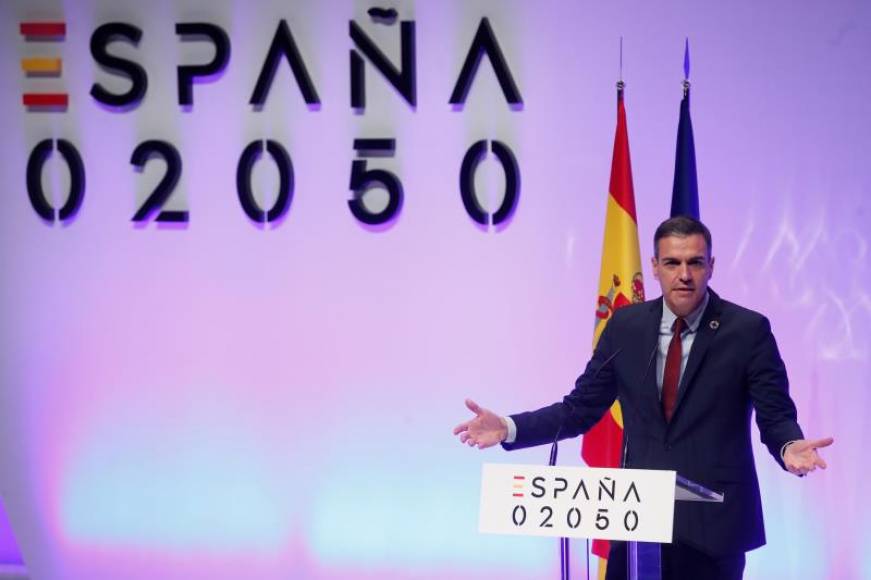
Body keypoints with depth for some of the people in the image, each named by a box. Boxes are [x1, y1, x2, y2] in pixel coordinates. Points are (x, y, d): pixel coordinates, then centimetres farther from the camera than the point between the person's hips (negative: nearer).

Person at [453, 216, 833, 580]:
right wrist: (509, 428, -4)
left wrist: (789, 447, -29)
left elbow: (777, 417, -5)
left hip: (713, 523, -3)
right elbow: (581, 409, 9)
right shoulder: (626, 326, 5)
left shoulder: (748, 330, -4)